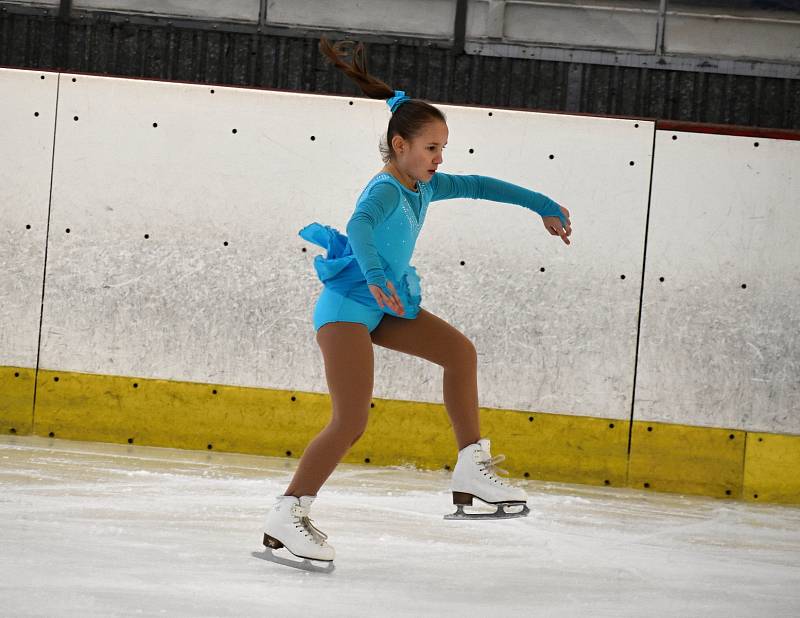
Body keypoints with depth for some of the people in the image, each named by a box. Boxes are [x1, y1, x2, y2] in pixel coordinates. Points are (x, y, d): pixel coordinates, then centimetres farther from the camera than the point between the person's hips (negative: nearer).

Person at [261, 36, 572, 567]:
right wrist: (376, 278, -58)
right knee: (352, 421, -17)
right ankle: (287, 516, -13)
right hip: (347, 305, -9)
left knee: (460, 351, 6)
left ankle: (472, 471, 10)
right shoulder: (385, 190, -20)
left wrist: (543, 206, 23)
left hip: (384, 304, 9)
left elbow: (477, 186, 19)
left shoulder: (424, 186, 6)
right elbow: (360, 226, -41)